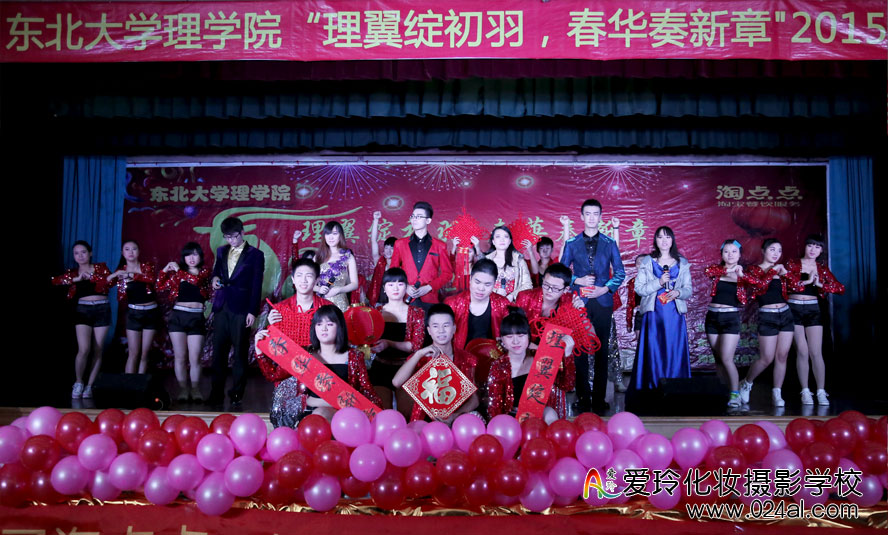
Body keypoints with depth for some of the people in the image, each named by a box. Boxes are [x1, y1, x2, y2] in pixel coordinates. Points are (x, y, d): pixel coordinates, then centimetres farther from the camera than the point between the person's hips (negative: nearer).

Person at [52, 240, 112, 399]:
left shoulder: (100, 267, 8)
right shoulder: (73, 272, 10)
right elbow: (55, 281, -7)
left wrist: (91, 276, -13)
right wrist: (76, 279, -14)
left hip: (102, 310, 0)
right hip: (83, 310, 0)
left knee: (98, 350, 1)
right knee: (84, 349, -14)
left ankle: (89, 386, 12)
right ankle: (78, 382, 7)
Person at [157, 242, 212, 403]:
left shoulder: (205, 271, 5)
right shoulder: (177, 272, 12)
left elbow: (195, 279, -15)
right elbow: (161, 287, 9)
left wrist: (178, 270, -7)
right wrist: (165, 271, -1)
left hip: (196, 318, -2)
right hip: (178, 316, 2)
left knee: (194, 358, -2)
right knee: (179, 357, 3)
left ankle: (195, 389, 11)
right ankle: (183, 389, 12)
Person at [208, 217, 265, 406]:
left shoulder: (255, 255, 0)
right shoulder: (221, 251, 14)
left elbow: (257, 285, -3)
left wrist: (253, 311, -9)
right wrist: (215, 278, 3)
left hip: (241, 309, -4)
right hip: (221, 308, 4)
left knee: (240, 353, 2)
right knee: (218, 352, 3)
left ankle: (237, 393, 11)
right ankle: (216, 394, 8)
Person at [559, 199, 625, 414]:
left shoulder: (609, 243, 9)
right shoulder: (572, 243, 8)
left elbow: (620, 272, 8)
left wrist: (605, 289, -7)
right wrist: (578, 281, -8)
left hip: (603, 302, 0)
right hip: (579, 301, 0)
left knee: (602, 351, 2)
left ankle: (599, 398, 10)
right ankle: (583, 398, 8)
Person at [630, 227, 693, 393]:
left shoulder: (682, 263, 11)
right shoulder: (646, 261, 6)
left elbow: (689, 290, 10)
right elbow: (639, 288, 0)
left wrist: (678, 292, -11)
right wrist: (659, 282, -14)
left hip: (675, 315, 1)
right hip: (654, 314, -1)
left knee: (674, 354, 0)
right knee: (653, 354, -3)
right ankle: (652, 388, 5)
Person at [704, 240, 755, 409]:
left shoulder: (743, 273, 3)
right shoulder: (718, 268, 6)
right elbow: (708, 271, -16)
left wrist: (741, 274, -26)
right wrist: (728, 270, -21)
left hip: (731, 317, -3)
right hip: (713, 317, 3)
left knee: (726, 358, -12)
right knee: (718, 359, 8)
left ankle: (735, 393, 0)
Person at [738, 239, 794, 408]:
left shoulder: (780, 269, 13)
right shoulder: (754, 270, -1)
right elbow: (761, 284, -21)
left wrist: (784, 273, -5)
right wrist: (773, 270, -12)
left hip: (785, 315, 5)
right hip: (767, 317, -5)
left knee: (782, 356, 3)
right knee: (766, 359, -4)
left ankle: (777, 394, 11)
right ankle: (746, 384, 19)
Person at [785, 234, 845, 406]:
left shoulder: (822, 268, 9)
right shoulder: (793, 264, 2)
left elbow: (840, 289, -1)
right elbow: (789, 283, -15)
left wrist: (820, 284, -12)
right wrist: (807, 281, -17)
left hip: (813, 310, 2)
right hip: (794, 309, -2)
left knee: (816, 352, -3)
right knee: (802, 351, -2)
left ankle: (821, 392, 1)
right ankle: (805, 391, 4)